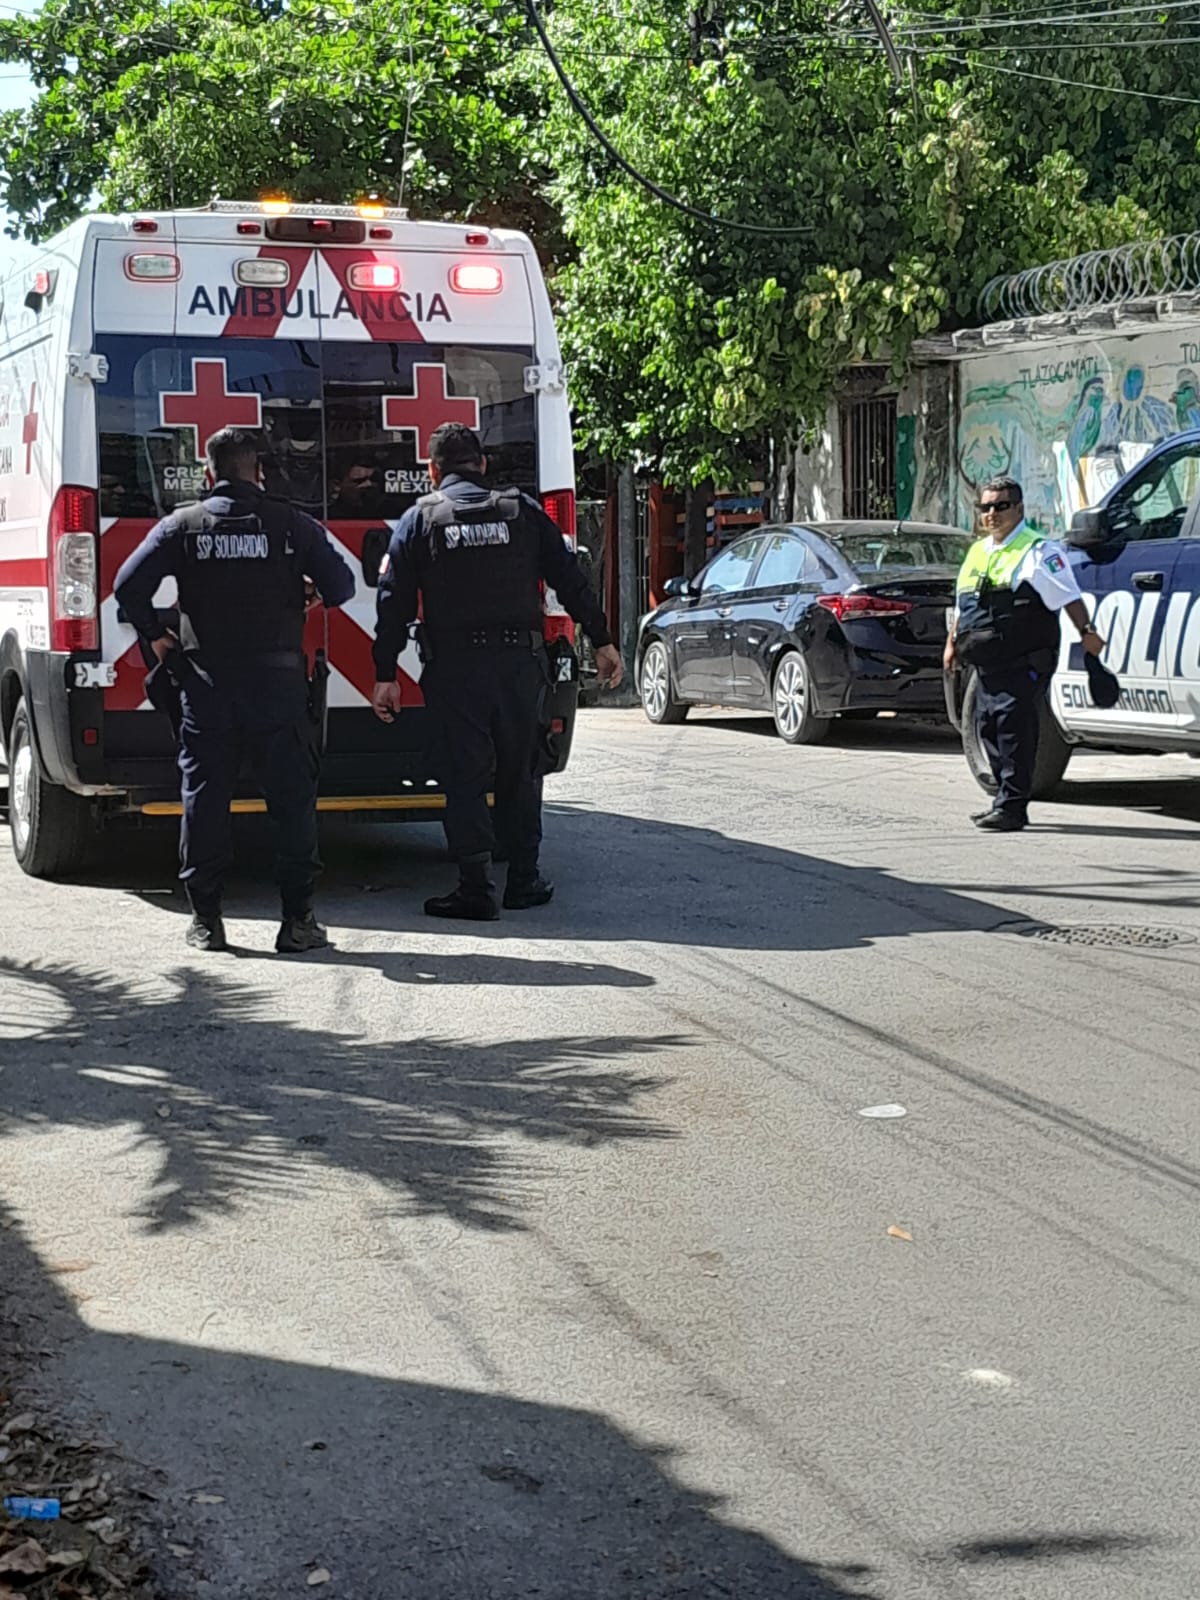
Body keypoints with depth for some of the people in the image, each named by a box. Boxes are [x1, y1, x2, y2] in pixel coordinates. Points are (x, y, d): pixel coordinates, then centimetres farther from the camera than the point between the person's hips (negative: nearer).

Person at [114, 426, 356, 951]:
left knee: (204, 795, 8)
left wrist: (155, 636, 9)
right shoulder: (291, 525, 0)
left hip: (206, 683, 1)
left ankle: (205, 918, 10)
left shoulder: (182, 525, 2)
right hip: (277, 682, -1)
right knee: (292, 795, 5)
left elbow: (128, 585, -5)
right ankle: (297, 918, 3)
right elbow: (341, 586, 0)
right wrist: (307, 593, 21)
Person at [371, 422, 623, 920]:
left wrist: (385, 676, 3)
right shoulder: (522, 511, 7)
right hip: (519, 663, 2)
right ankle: (523, 881, 16)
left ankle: (475, 889, 0)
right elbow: (570, 580, 6)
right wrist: (602, 641, 12)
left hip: (453, 668, -2)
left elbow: (394, 602, 0)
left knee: (464, 777, 3)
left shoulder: (419, 519, 3)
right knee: (519, 774, 13)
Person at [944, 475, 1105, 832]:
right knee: (990, 728, 10)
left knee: (1014, 726, -12)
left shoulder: (1038, 551, -3)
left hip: (1023, 664, -8)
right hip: (987, 666, 8)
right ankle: (1006, 800, 20)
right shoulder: (977, 551, 21)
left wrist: (1086, 631, -18)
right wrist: (952, 642, 23)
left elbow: (1069, 596, -9)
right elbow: (963, 605, 29)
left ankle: (1011, 807, -12)